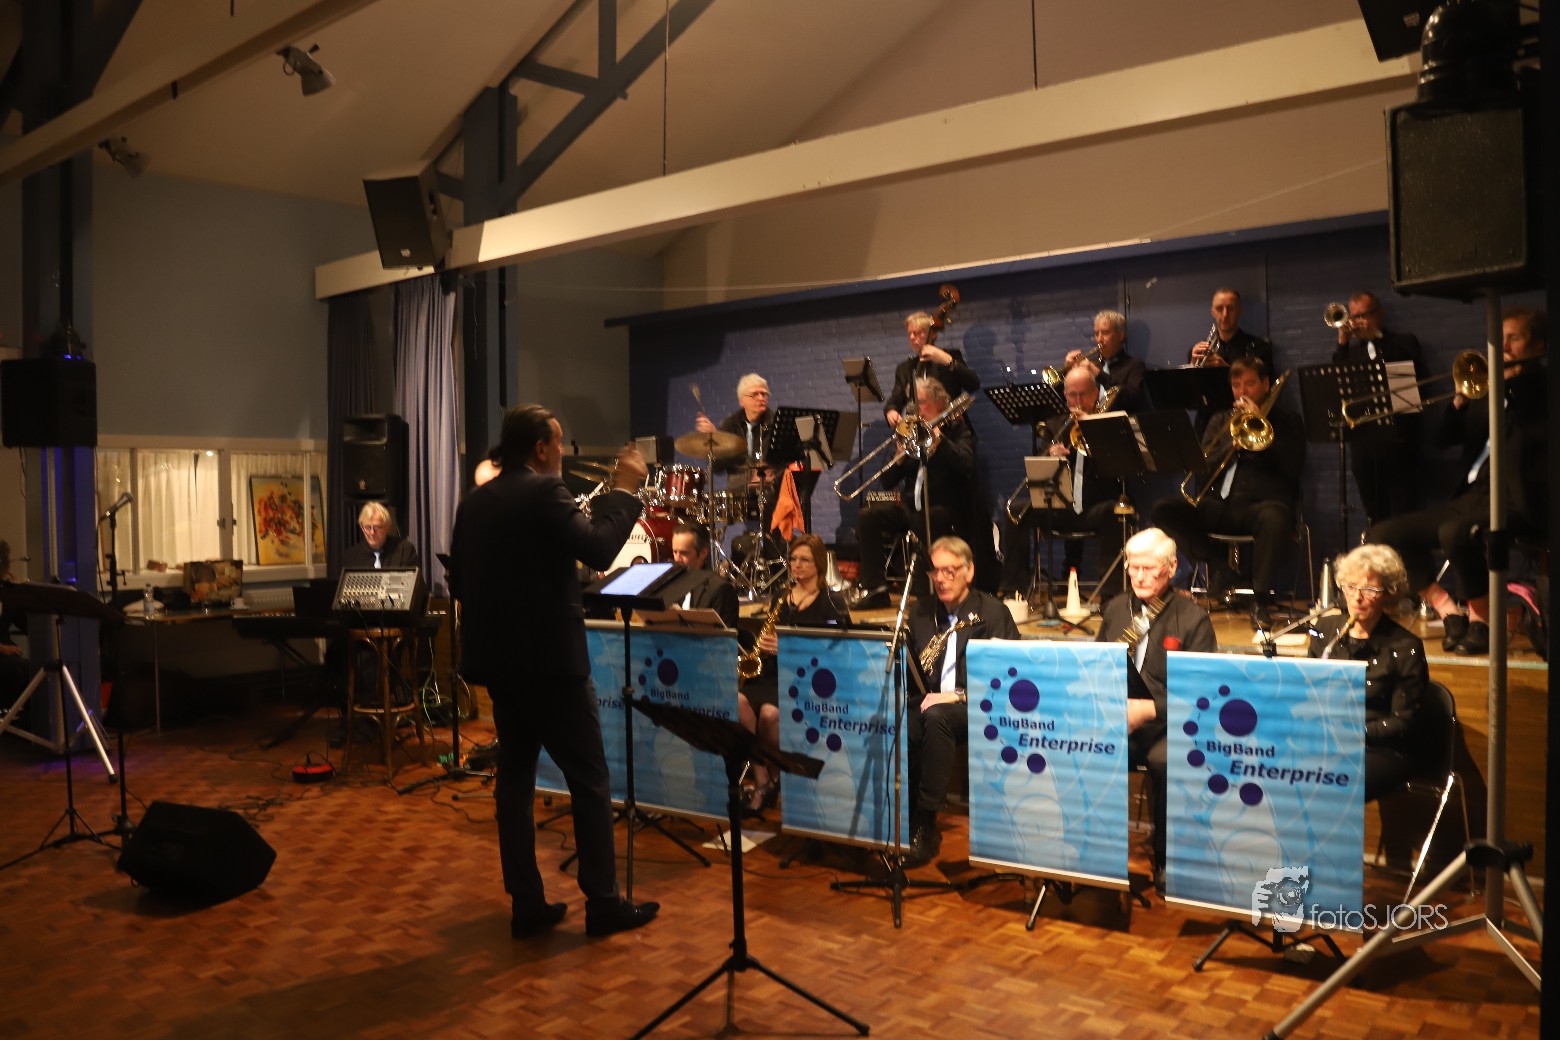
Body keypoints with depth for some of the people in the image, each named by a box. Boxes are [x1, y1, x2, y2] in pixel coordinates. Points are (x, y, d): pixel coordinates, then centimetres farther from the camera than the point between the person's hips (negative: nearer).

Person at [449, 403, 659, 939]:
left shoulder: (475, 501, 10)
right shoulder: (543, 491, -14)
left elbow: (458, 580, 14)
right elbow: (599, 550, -22)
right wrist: (623, 489, -11)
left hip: (498, 657, 8)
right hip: (550, 657, -8)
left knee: (514, 778, 10)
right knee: (590, 781, 2)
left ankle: (526, 904, 15)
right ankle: (603, 903, 7)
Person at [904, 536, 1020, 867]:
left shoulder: (992, 611, 0)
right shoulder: (921, 610, 14)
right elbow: (908, 668, 16)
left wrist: (958, 696, -19)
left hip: (976, 708, -4)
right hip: (929, 701, 4)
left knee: (937, 716, -38)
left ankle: (926, 822, -29)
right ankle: (906, 817, -16)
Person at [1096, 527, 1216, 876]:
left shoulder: (1192, 618, -1)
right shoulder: (1115, 609, 15)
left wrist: (1148, 710, -20)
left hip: (1168, 723, -3)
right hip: (1116, 719, 4)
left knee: (1164, 760, -37)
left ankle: (1165, 858, -14)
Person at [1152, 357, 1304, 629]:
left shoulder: (1285, 421, 14)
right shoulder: (1221, 420, 23)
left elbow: (1293, 466, -3)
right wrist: (1233, 445, -6)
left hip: (1264, 503, -3)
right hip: (1221, 504, 4)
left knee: (1272, 519, -41)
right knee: (1163, 509, -21)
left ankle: (1261, 600, -30)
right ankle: (1216, 564, -12)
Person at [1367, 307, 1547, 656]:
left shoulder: (1539, 386, 4)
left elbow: (1539, 433, -17)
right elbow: (1443, 438, 16)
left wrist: (1512, 384, -13)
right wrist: (1459, 400, -1)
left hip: (1515, 498, -7)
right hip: (1470, 494, 7)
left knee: (1455, 532, -37)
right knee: (1383, 535, -6)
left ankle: (1482, 621, -16)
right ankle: (1450, 614, -6)